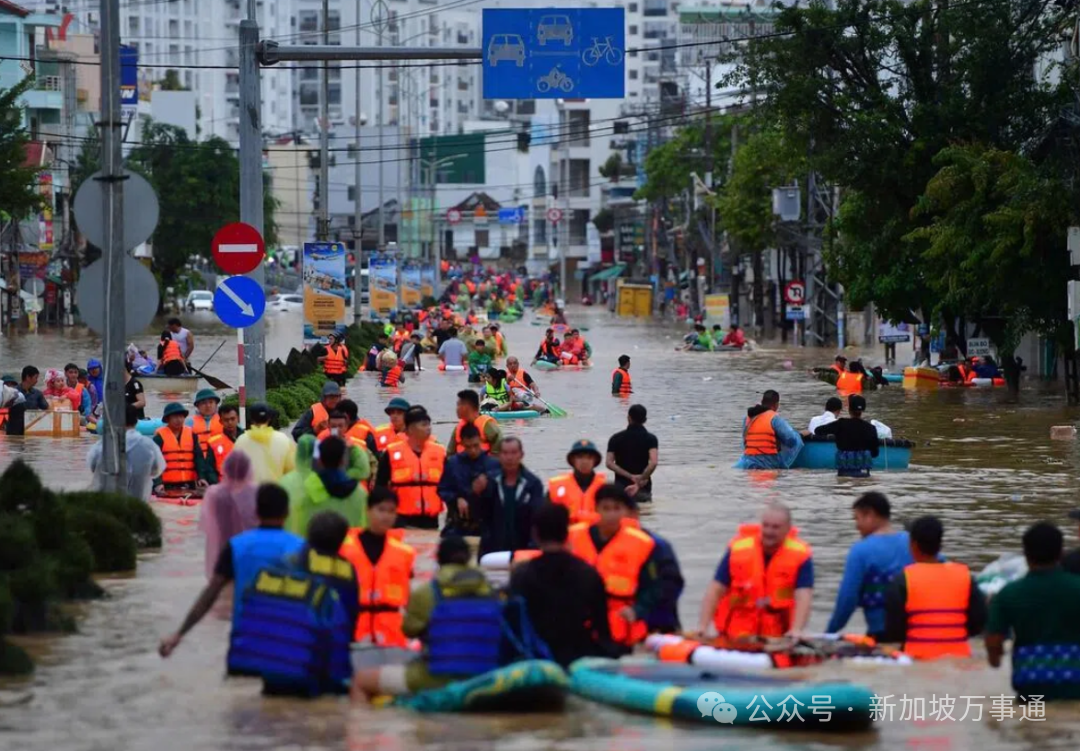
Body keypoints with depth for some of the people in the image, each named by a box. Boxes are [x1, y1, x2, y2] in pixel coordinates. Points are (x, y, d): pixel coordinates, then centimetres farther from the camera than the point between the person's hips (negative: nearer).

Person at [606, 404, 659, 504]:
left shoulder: (616, 438, 2)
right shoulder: (650, 439, -4)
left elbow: (609, 463, -9)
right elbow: (653, 462, -20)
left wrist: (630, 476, -12)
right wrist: (641, 482, -18)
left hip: (621, 487, 1)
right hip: (643, 489, -1)